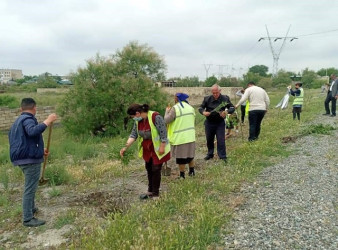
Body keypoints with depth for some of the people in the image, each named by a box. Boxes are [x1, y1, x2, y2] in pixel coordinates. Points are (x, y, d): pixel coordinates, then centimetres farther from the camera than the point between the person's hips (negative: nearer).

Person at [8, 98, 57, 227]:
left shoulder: (17, 121, 18)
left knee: (30, 186, 26)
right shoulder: (28, 119, -13)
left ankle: (31, 208, 42)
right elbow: (33, 131, -36)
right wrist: (47, 121, -35)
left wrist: (40, 150, 26)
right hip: (31, 159, -10)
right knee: (30, 188, -4)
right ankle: (28, 219, 2)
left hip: (22, 158, 10)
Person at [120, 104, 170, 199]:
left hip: (157, 148, -7)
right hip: (147, 148, 7)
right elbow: (133, 135, 0)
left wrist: (162, 147, -22)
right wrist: (125, 147, -9)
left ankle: (155, 194, 10)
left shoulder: (155, 117, -25)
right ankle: (150, 191, 29)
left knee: (155, 169, -2)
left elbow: (163, 132, -23)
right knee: (149, 169, 14)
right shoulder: (138, 121, -2)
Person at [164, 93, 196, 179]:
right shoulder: (190, 107, 7)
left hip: (180, 137, -6)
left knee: (181, 157, 4)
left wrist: (167, 111, 3)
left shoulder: (175, 108, -14)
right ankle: (192, 172, 30)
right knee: (190, 155, 20)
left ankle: (182, 175, 11)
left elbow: (166, 120, -13)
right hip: (190, 136, 6)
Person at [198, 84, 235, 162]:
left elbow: (232, 108, -3)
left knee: (221, 140, -5)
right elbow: (200, 108, 2)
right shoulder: (207, 99, -4)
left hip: (220, 123, -2)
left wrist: (227, 111, -25)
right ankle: (210, 154, 32)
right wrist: (203, 112, -22)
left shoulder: (225, 98, -7)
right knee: (209, 139, 14)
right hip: (209, 123, 2)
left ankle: (223, 157, 4)